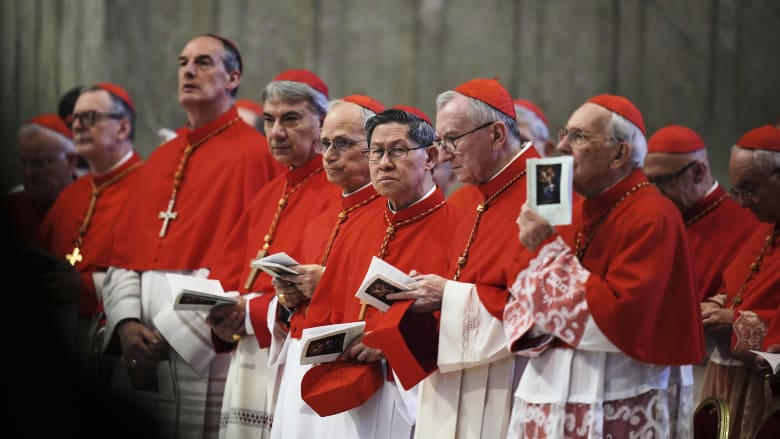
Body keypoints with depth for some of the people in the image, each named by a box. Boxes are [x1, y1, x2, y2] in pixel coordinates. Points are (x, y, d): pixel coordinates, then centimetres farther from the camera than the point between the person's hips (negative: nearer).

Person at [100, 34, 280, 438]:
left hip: (203, 353, -6)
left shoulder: (251, 155, -4)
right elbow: (124, 251, 14)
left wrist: (170, 333, -14)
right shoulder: (160, 159, 19)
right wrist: (126, 321, -4)